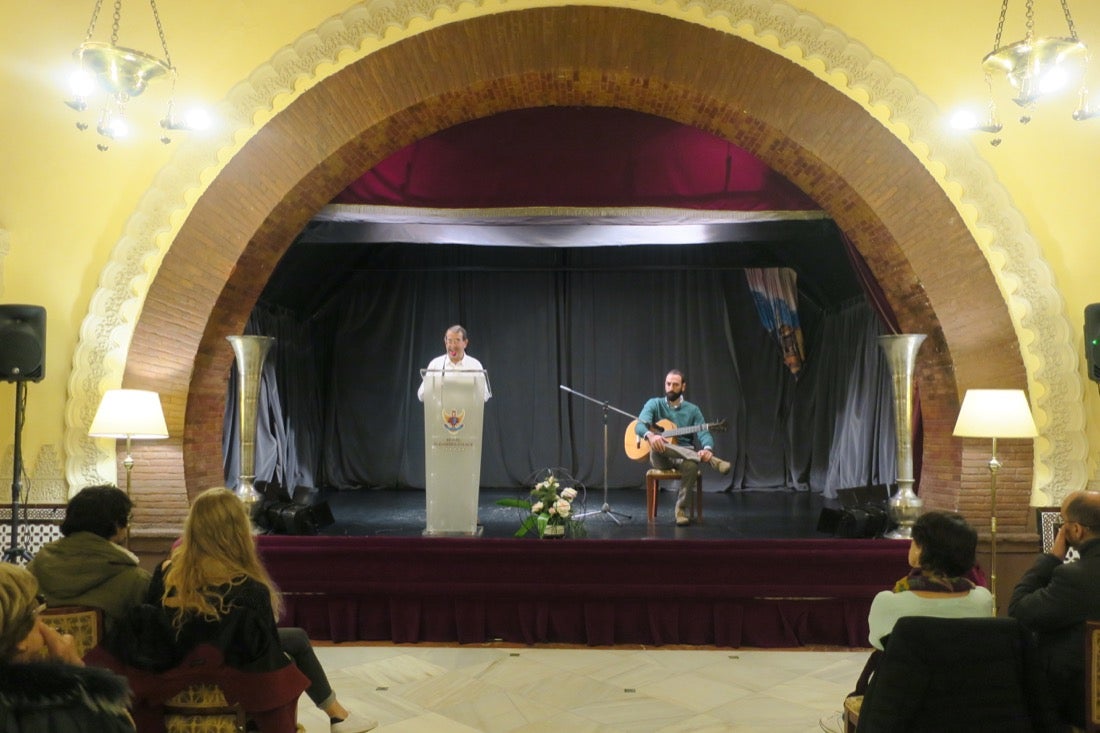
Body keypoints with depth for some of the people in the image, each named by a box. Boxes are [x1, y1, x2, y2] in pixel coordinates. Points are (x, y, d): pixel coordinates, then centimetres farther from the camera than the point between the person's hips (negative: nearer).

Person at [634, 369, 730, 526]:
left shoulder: (693, 410, 11)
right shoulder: (654, 404, 7)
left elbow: (703, 433, -4)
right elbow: (640, 425, -11)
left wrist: (708, 449, -30)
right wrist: (650, 435, -37)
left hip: (684, 456, 1)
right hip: (660, 457, 0)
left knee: (691, 465, -38)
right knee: (657, 442, -38)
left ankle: (683, 511, -24)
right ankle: (710, 461, -40)